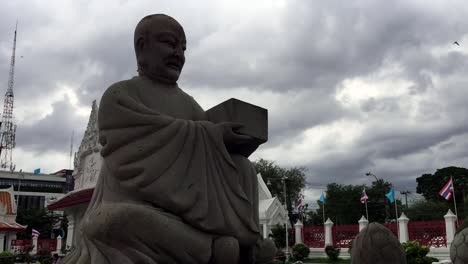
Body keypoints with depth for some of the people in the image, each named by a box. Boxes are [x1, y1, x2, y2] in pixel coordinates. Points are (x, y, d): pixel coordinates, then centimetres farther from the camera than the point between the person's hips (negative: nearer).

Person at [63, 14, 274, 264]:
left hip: (185, 211, 6)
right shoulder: (119, 96, 4)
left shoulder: (188, 103, 21)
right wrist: (212, 136, -13)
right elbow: (152, 136, -15)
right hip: (134, 209, -5)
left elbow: (211, 154, 8)